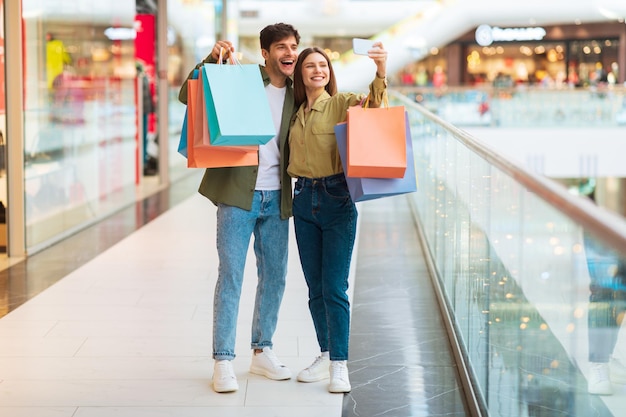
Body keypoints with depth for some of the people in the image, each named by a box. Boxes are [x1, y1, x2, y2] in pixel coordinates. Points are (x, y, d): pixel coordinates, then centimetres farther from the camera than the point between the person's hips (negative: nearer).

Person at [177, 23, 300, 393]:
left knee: (275, 276, 10)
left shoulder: (296, 95, 10)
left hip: (276, 197, 5)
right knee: (231, 276, -4)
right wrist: (212, 58, -20)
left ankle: (263, 351, 24)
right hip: (238, 194, -5)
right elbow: (188, 96, -9)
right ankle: (223, 360, 2)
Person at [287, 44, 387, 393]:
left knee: (334, 287, -7)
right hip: (304, 200, 5)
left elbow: (372, 102, -20)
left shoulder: (342, 103, -3)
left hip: (337, 200, -5)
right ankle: (326, 356, 22)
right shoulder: (295, 112, 11)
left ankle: (340, 365, -1)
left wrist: (381, 72, -40)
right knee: (315, 287, 11)